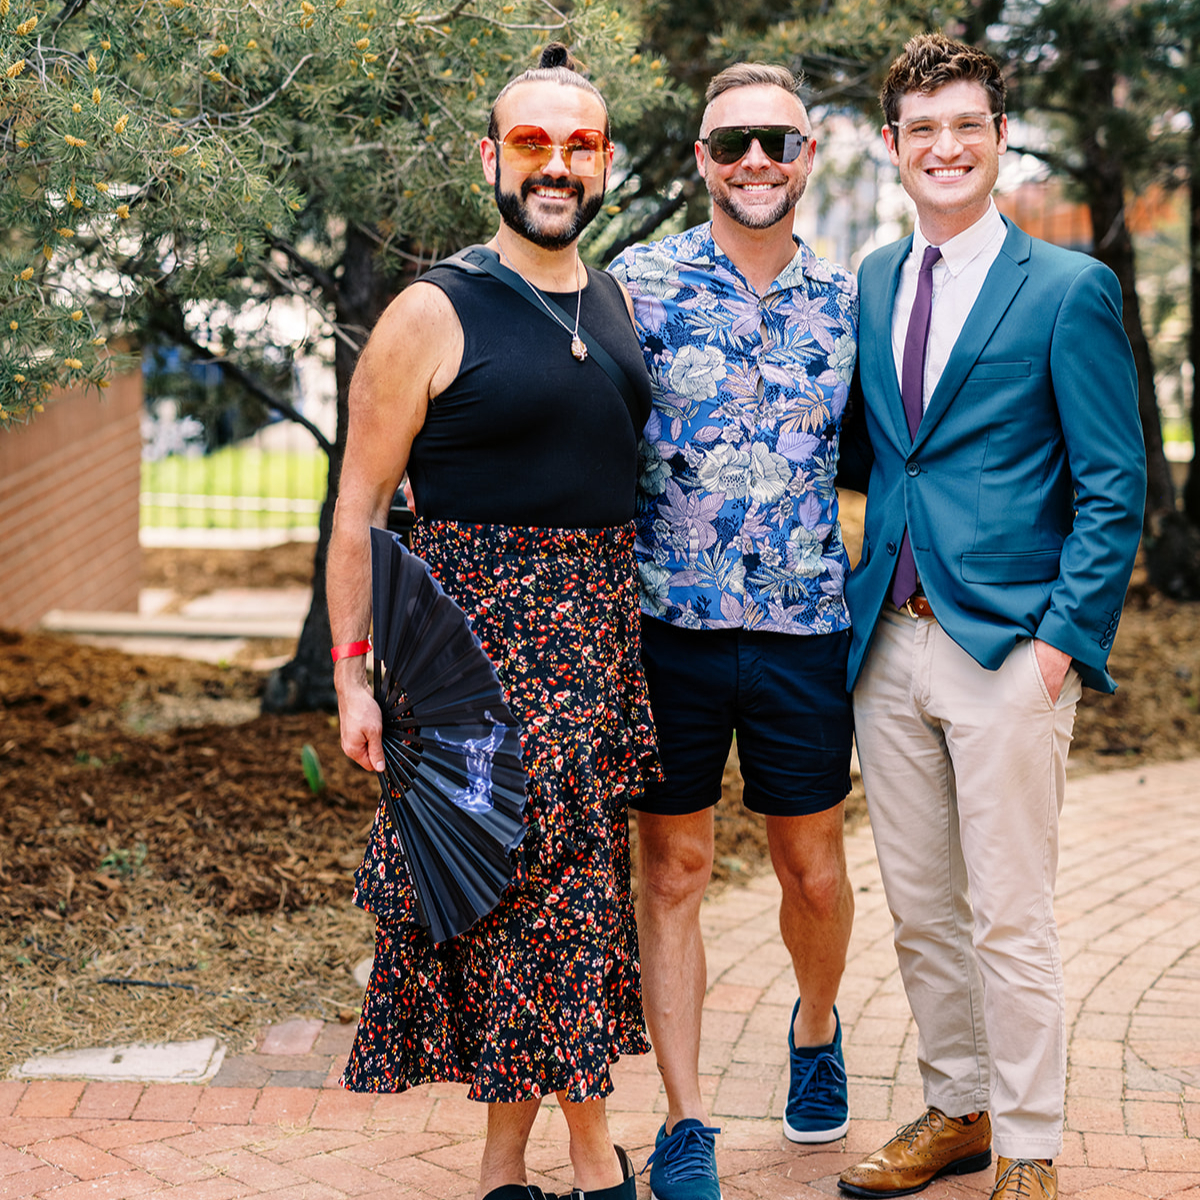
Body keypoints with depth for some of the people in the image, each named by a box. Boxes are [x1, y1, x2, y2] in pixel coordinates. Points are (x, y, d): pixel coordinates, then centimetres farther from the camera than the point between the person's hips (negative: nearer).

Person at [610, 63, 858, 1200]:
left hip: (803, 629, 2)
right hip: (667, 625, -2)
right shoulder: (635, 282, -2)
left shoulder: (846, 298, 6)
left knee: (815, 871, 12)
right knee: (671, 873, 4)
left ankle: (816, 1028, 42)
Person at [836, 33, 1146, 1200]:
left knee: (1008, 919, 0)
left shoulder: (1068, 289, -3)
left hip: (1008, 648, -5)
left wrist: (1065, 638, -13)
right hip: (891, 642, 5)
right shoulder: (868, 287, 12)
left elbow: (1114, 487, -5)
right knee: (919, 909, 13)